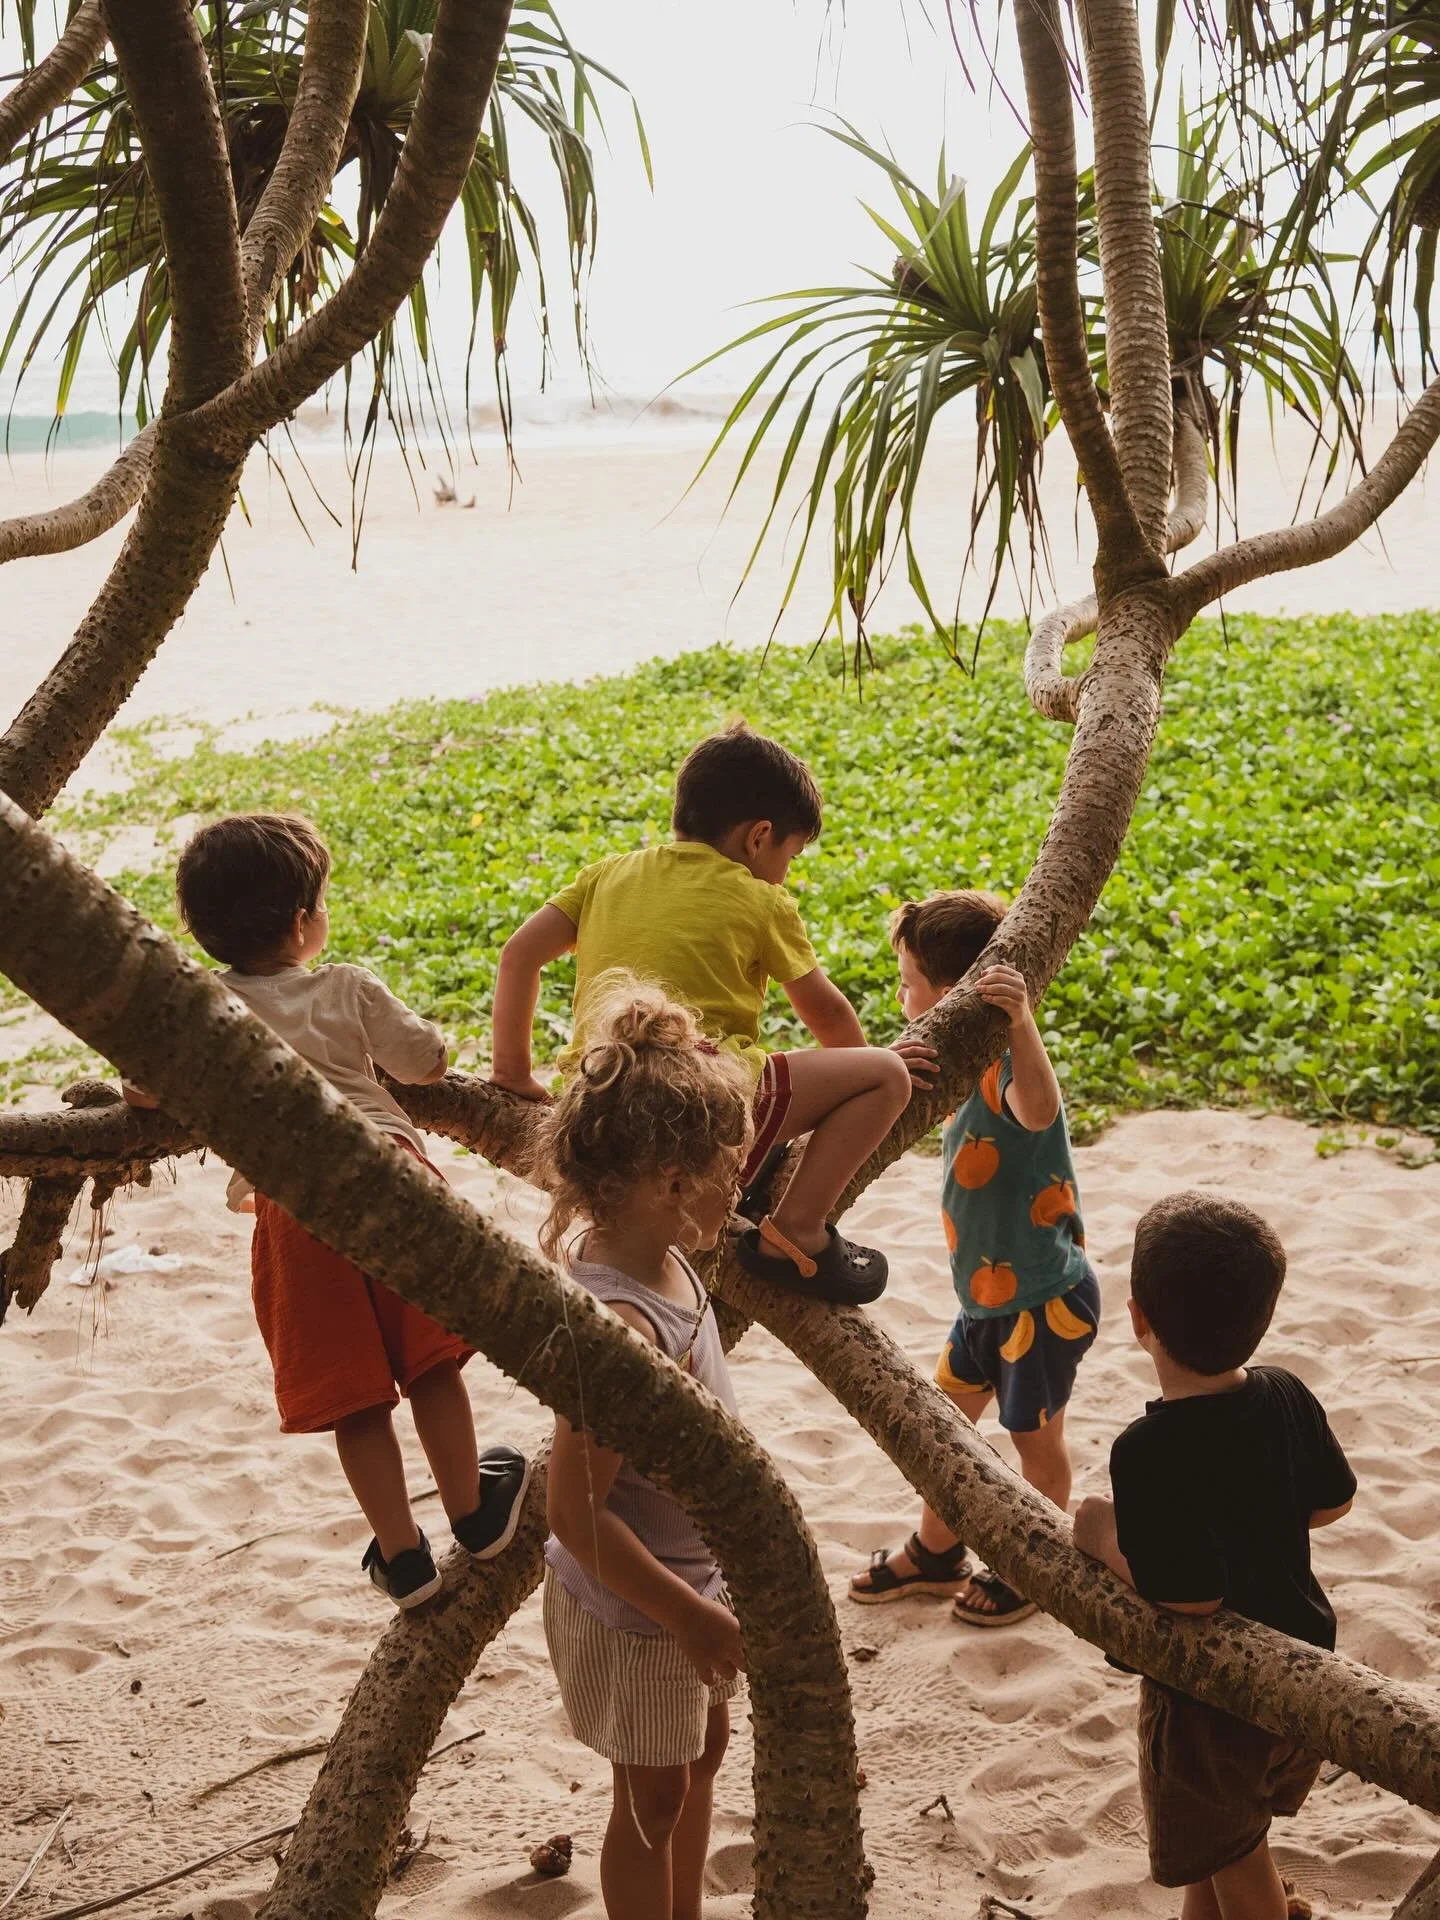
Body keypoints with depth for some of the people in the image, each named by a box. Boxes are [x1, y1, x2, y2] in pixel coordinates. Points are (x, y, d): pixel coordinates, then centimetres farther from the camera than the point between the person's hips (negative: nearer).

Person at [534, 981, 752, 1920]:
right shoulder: (621, 1323, -36)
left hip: (696, 1575, 9)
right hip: (637, 1609, -9)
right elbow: (576, 1512, -32)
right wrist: (690, 1617, -24)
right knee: (655, 1792, 13)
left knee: (703, 1750, 28)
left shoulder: (658, 1256, -11)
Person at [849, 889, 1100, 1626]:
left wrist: (1020, 1026, -72)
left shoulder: (1010, 1072, -28)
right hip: (989, 1293, 9)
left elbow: (1037, 1108, -56)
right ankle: (935, 1552, 40)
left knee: (1035, 1434, 10)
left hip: (1044, 1297, -9)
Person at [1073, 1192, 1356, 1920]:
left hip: (1209, 1701, -6)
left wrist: (1106, 1538, -18)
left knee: (1230, 1858, 19)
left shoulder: (1149, 1451, -33)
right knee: (1224, 1844, 29)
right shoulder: (1287, 1396, -13)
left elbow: (1188, 1596, -32)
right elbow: (1333, 1503, 3)